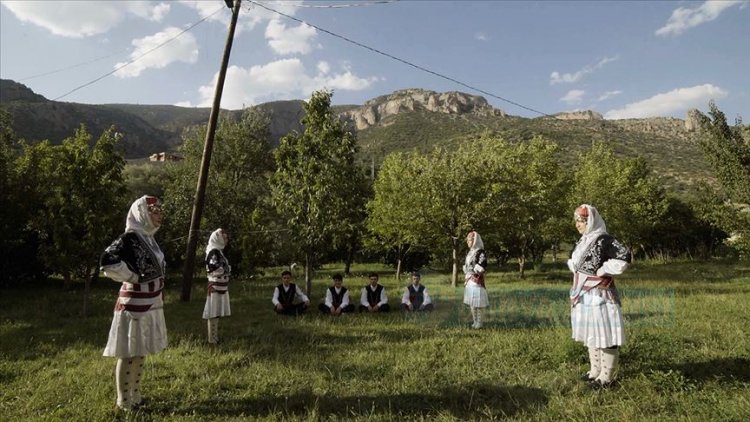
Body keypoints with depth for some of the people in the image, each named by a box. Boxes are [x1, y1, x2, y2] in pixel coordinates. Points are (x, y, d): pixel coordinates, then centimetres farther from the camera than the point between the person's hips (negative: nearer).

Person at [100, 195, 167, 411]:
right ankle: (124, 401, 15)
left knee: (140, 353, 18)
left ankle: (135, 396, 31)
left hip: (150, 305, 9)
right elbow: (107, 262, -28)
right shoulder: (129, 238, -17)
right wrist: (132, 277, -18)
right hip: (133, 305, -9)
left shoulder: (149, 238, 10)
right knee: (128, 354, 2)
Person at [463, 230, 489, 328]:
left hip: (477, 280, -8)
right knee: (471, 302, 11)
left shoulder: (480, 252, -11)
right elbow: (465, 265, 23)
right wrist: (467, 275, 10)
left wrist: (473, 274, -10)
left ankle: (479, 322, 5)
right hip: (469, 280, 8)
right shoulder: (470, 252, 15)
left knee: (477, 301, -5)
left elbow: (481, 266, -18)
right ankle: (475, 321, 20)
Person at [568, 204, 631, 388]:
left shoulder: (604, 240, -16)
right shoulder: (583, 242, 12)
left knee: (605, 334, 0)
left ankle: (606, 377, 10)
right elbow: (574, 263, 28)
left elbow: (624, 256, -29)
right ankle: (595, 371, 30)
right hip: (585, 296, 10)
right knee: (591, 334, 17)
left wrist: (603, 270, -20)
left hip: (599, 296, -10)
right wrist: (574, 267, 7)